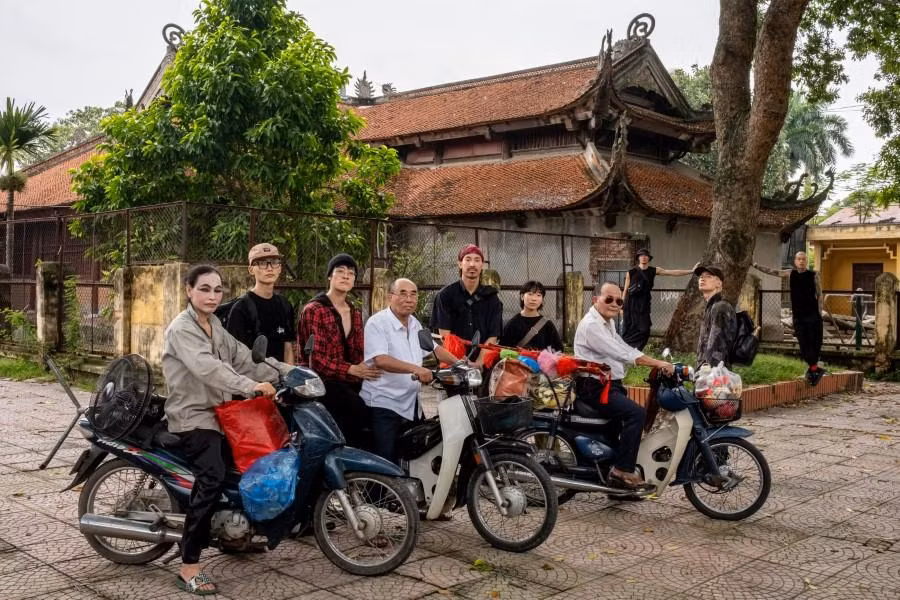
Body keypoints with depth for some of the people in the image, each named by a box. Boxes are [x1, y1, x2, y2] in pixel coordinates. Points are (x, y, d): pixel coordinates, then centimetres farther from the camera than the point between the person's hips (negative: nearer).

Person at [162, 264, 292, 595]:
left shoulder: (216, 327, 15)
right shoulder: (181, 328, -14)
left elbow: (242, 358, 10)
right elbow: (207, 367, -30)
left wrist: (285, 372, 0)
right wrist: (250, 386, -40)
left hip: (219, 412, 10)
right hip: (192, 416, -10)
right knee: (212, 478, -25)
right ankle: (189, 566, -23)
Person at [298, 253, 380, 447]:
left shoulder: (355, 313, 19)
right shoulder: (314, 310, -2)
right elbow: (317, 360, -10)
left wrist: (366, 369, -1)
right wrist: (352, 370, -19)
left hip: (349, 385, 6)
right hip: (322, 383, -6)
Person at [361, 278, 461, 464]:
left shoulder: (415, 324, 13)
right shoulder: (377, 323, -14)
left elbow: (433, 348, 23)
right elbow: (380, 360, -27)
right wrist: (415, 369, -37)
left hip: (411, 404, 8)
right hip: (384, 404, -8)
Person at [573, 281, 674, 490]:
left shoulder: (608, 323, 18)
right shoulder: (591, 325, -16)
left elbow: (624, 348, 15)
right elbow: (622, 353, -24)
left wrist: (658, 364, 5)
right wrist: (657, 363, -25)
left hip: (610, 385, 11)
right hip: (595, 388, -11)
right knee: (636, 413, -25)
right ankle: (622, 470, -21)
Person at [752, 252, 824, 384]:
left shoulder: (813, 275, -2)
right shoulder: (791, 273, 6)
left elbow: (819, 294, 0)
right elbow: (771, 271, 11)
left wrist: (820, 313, -5)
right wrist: (755, 265, 7)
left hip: (812, 314, -3)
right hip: (798, 315, 3)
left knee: (815, 342, -4)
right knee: (803, 343, 3)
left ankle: (812, 368, 8)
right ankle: (813, 368, 13)